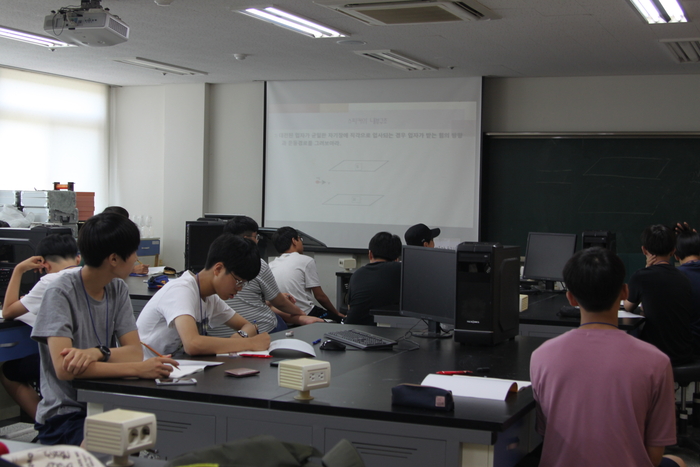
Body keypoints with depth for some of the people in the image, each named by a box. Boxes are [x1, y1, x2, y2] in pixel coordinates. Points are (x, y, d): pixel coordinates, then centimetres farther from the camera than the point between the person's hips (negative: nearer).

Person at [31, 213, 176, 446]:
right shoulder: (61, 293, -14)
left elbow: (135, 351, -3)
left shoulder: (118, 289, 5)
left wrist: (97, 353, -24)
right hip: (65, 415, -6)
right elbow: (64, 368, -24)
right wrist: (137, 369, -30)